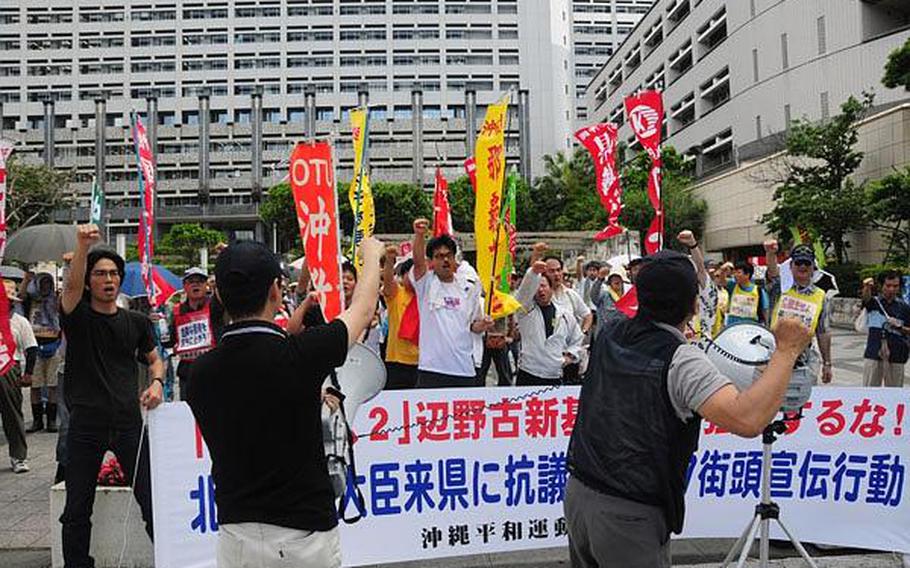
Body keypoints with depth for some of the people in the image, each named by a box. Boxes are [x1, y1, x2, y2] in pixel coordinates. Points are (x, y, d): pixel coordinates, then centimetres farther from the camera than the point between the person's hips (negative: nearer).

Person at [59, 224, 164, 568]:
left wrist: (156, 382, -2)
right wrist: (82, 246, -37)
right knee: (77, 509, 9)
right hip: (85, 425, -1)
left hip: (129, 422, 1)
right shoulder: (78, 317, 0)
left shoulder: (136, 323, 8)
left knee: (151, 498, 1)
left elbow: (154, 359, 20)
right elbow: (72, 286, -20)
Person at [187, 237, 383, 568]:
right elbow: (363, 309, 0)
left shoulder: (201, 373, -6)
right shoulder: (300, 355, -19)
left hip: (235, 536, 4)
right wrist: (372, 254, 18)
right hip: (305, 532, -4)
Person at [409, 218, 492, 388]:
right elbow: (418, 261, -18)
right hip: (431, 368, -3)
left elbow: (474, 325, 16)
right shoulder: (426, 284, 1)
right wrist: (419, 234, -34)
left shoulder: (469, 289, 9)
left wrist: (483, 325, -8)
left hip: (464, 369, 3)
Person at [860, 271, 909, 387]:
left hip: (896, 357, 1)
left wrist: (899, 327, -14)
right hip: (873, 355, -1)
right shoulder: (874, 302, 2)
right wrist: (867, 287, -45)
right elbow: (866, 297, -23)